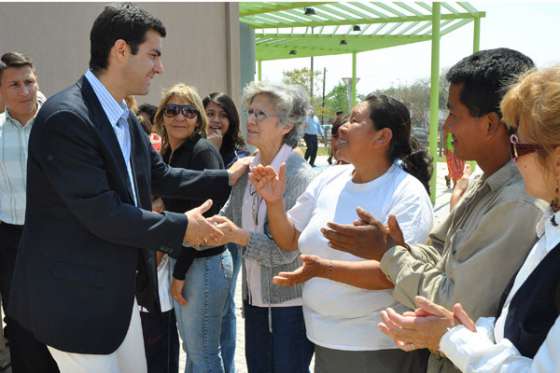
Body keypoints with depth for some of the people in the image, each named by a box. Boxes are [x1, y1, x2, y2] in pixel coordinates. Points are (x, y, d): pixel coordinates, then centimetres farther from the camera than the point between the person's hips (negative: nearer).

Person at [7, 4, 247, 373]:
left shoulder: (126, 118, 6)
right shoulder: (66, 117, -24)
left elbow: (161, 175, 15)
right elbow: (101, 213, -26)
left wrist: (227, 178, 8)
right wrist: (181, 227, -17)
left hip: (120, 288, 9)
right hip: (75, 294, -9)